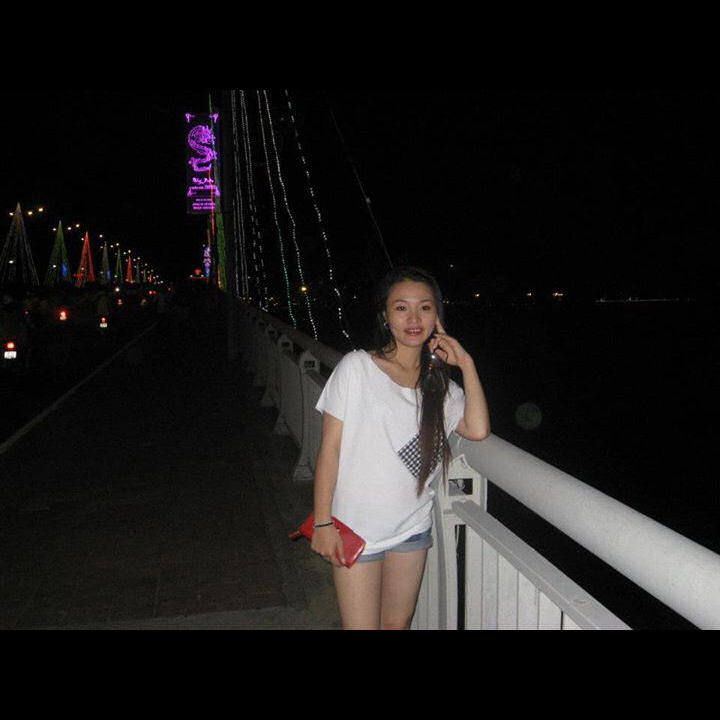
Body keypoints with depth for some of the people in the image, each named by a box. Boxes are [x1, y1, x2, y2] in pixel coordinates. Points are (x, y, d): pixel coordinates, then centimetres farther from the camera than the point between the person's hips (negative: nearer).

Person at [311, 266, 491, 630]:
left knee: (398, 624, 18)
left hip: (412, 529, 5)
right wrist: (323, 521, -12)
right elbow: (330, 449, -9)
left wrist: (466, 364, -10)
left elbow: (477, 430, -12)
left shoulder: (438, 383, 4)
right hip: (356, 530, -4)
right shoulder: (357, 368, -10)